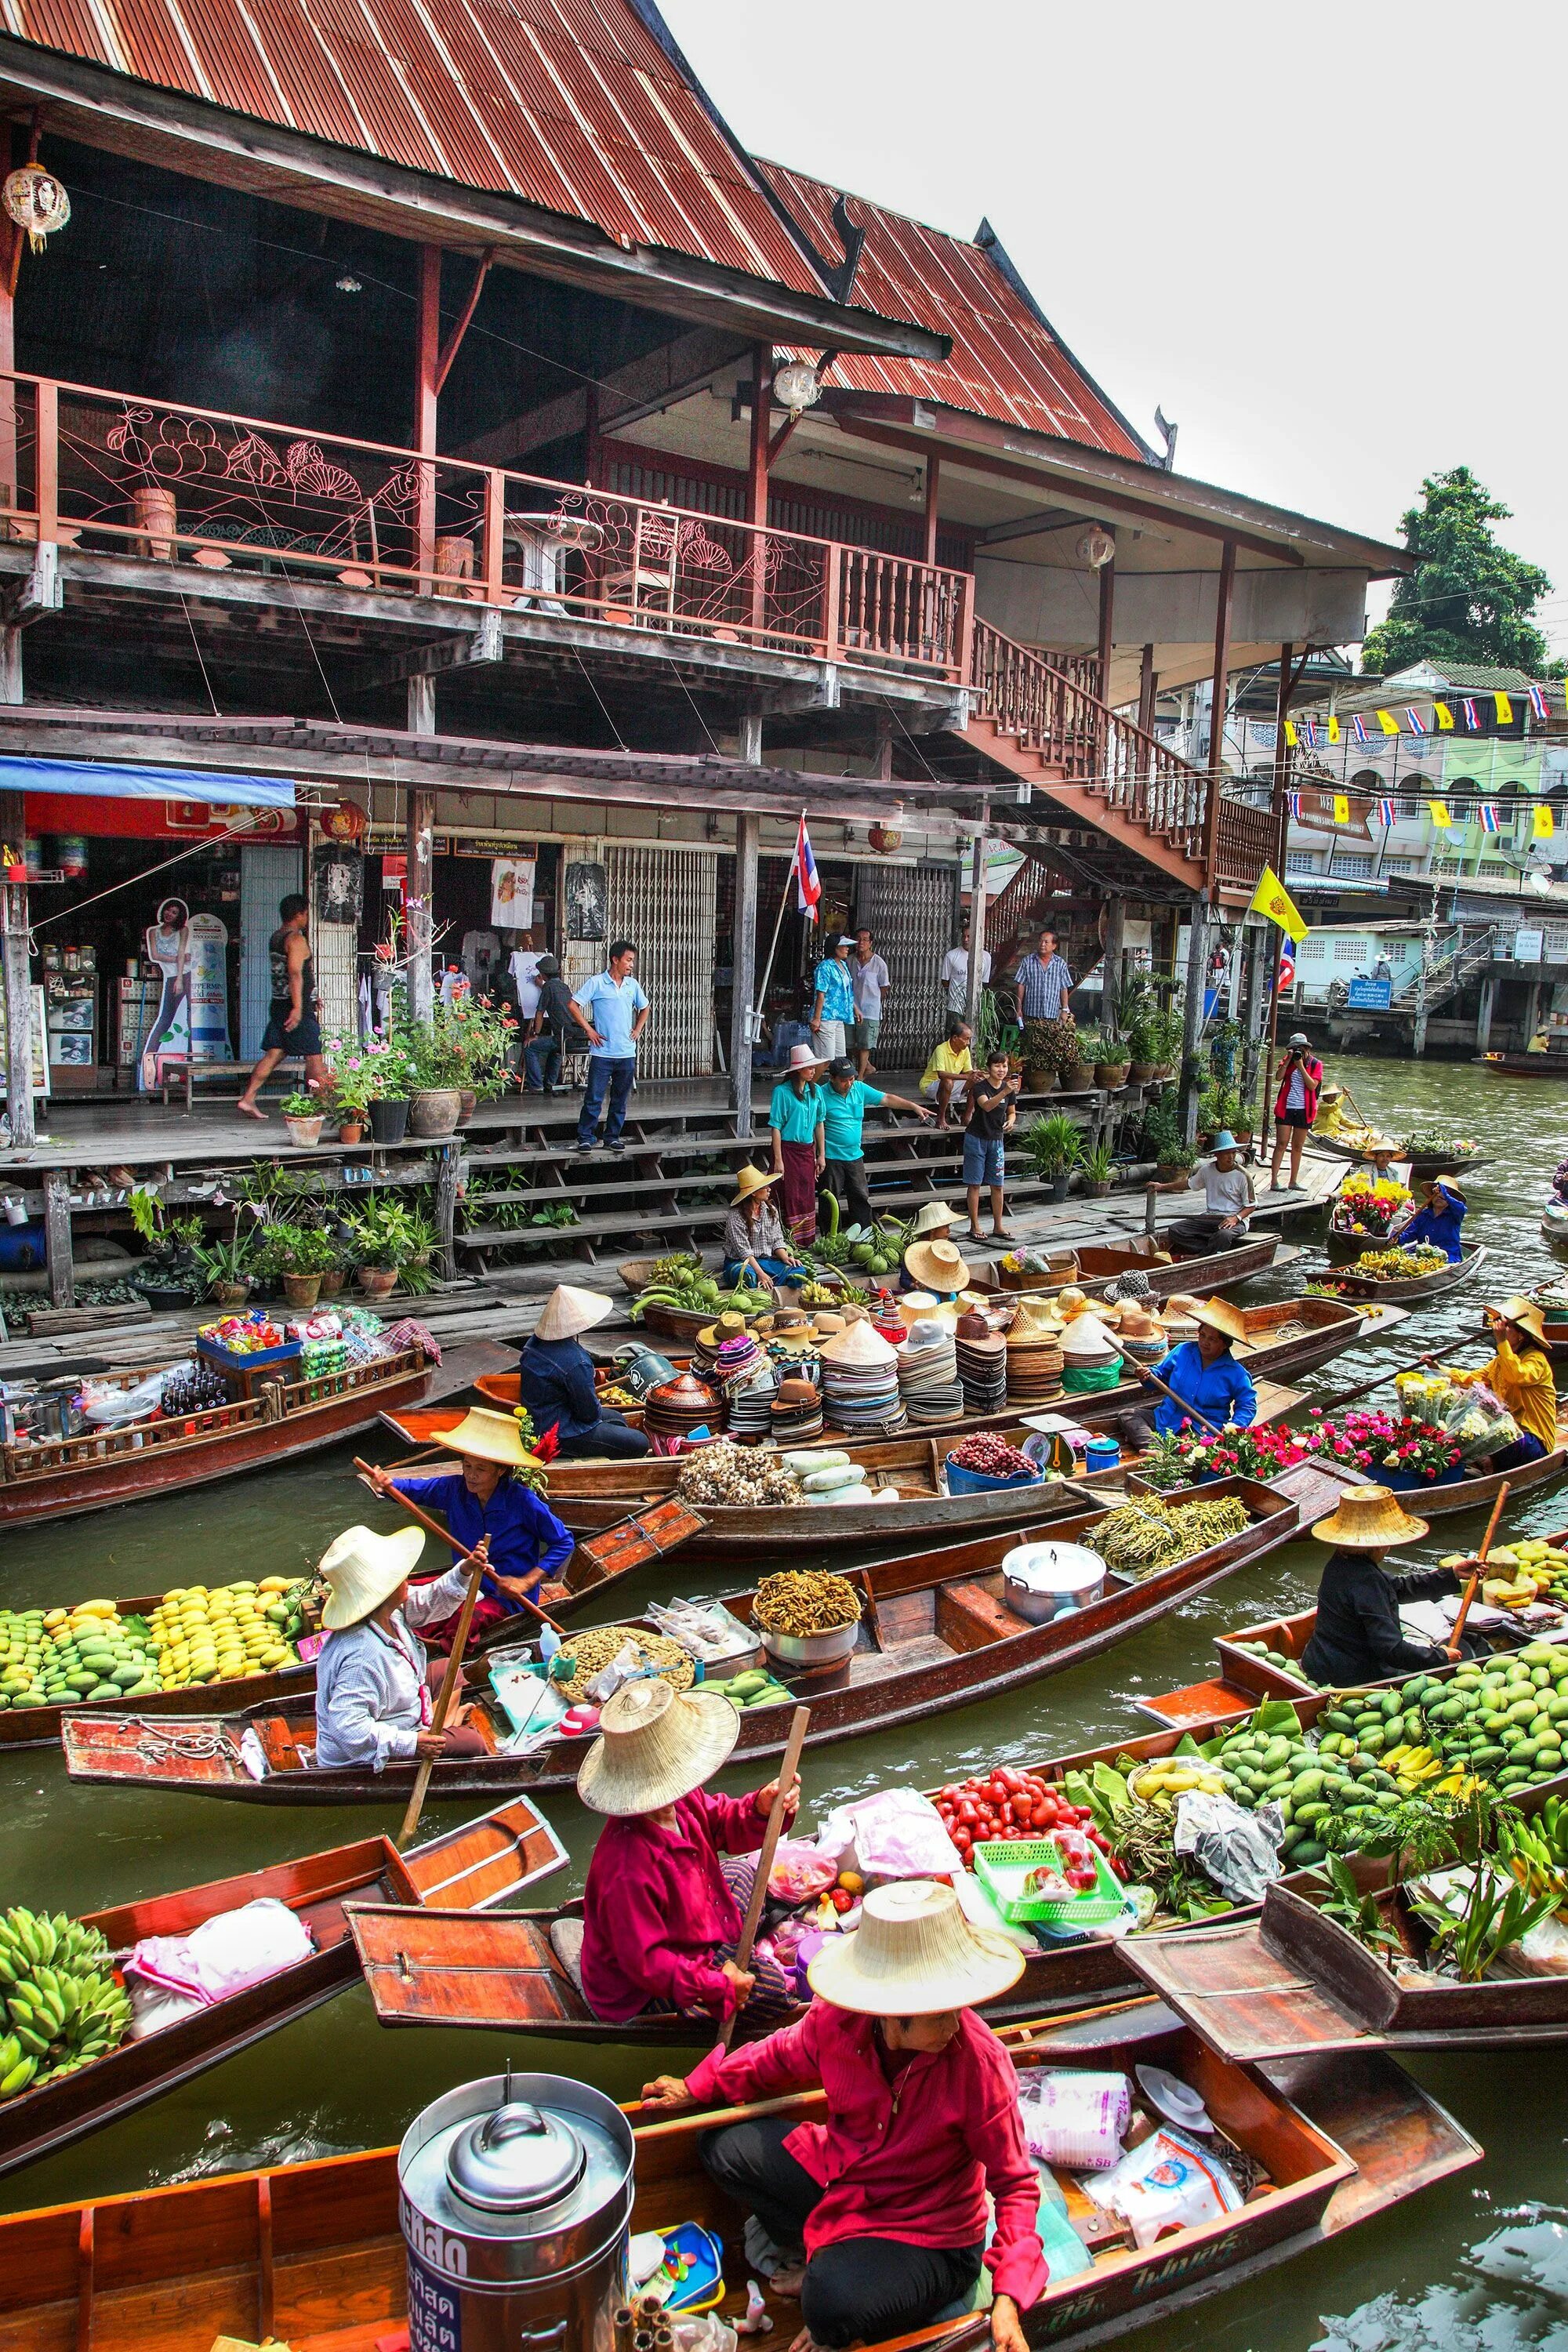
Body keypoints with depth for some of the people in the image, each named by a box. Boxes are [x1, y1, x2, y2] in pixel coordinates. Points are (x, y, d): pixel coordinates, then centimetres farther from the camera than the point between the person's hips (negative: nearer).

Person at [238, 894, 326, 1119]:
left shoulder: (275, 938, 16)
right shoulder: (296, 940, -13)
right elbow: (295, 974, -23)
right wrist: (298, 1007, -27)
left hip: (279, 1005, 9)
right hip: (296, 1007, -9)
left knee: (273, 1055, 6)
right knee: (314, 1057, 1)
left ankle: (248, 1098, -2)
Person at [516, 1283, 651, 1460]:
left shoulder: (535, 1341, -3)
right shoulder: (576, 1362, -32)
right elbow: (590, 1412, -21)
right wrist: (597, 1410, 2)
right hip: (561, 1435, -10)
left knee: (618, 1419, 26)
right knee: (639, 1444, -5)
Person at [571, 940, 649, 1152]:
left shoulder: (633, 985, 9)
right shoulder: (597, 983, -5)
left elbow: (644, 1008, 26)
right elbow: (574, 1005, -5)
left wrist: (638, 1030, 13)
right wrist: (589, 1030, -7)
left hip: (627, 1053, 5)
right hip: (602, 1053, -5)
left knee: (620, 1100, 9)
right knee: (594, 1099, -3)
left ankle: (612, 1138, 19)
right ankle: (585, 1138, 5)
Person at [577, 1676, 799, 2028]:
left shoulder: (683, 1802, -15)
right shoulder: (630, 1870, -41)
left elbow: (724, 1824, 2)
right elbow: (643, 1962, -33)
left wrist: (760, 1809, -21)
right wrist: (718, 1986, -27)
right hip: (642, 1995, -9)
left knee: (748, 1867, 21)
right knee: (771, 1988, -14)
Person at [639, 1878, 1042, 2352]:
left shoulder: (980, 2061, -31)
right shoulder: (837, 2018, -20)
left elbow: (1016, 2184, -19)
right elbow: (785, 2058, 5)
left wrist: (1007, 2299, -30)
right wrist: (697, 2089, 14)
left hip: (928, 2236, -5)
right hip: (840, 2174, 5)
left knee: (832, 2304, -32)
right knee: (722, 2147, 4)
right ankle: (816, 2257, 16)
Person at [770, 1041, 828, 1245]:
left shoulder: (816, 1091, 6)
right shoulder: (782, 1092, -12)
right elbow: (775, 1127, -12)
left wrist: (821, 1155, 13)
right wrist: (778, 1160, -15)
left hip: (808, 1150, 6)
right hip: (788, 1150, -6)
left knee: (808, 1197, 10)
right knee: (790, 1198, -2)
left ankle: (807, 1243, 19)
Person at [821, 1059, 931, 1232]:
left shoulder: (859, 1088, 4)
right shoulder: (823, 1095, -13)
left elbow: (887, 1098, 9)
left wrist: (914, 1107, 3)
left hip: (855, 1156, 6)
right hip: (831, 1158, -5)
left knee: (862, 1199, 9)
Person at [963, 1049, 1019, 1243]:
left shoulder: (1009, 1088, 1)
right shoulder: (980, 1086, -15)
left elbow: (1012, 1112, 14)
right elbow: (987, 1106, -34)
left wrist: (1011, 1121, -9)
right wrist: (1004, 1092, -48)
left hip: (996, 1140, 5)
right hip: (976, 1139, -5)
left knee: (997, 1185, 7)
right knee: (975, 1183, 0)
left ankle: (998, 1226, 16)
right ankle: (975, 1226, 6)